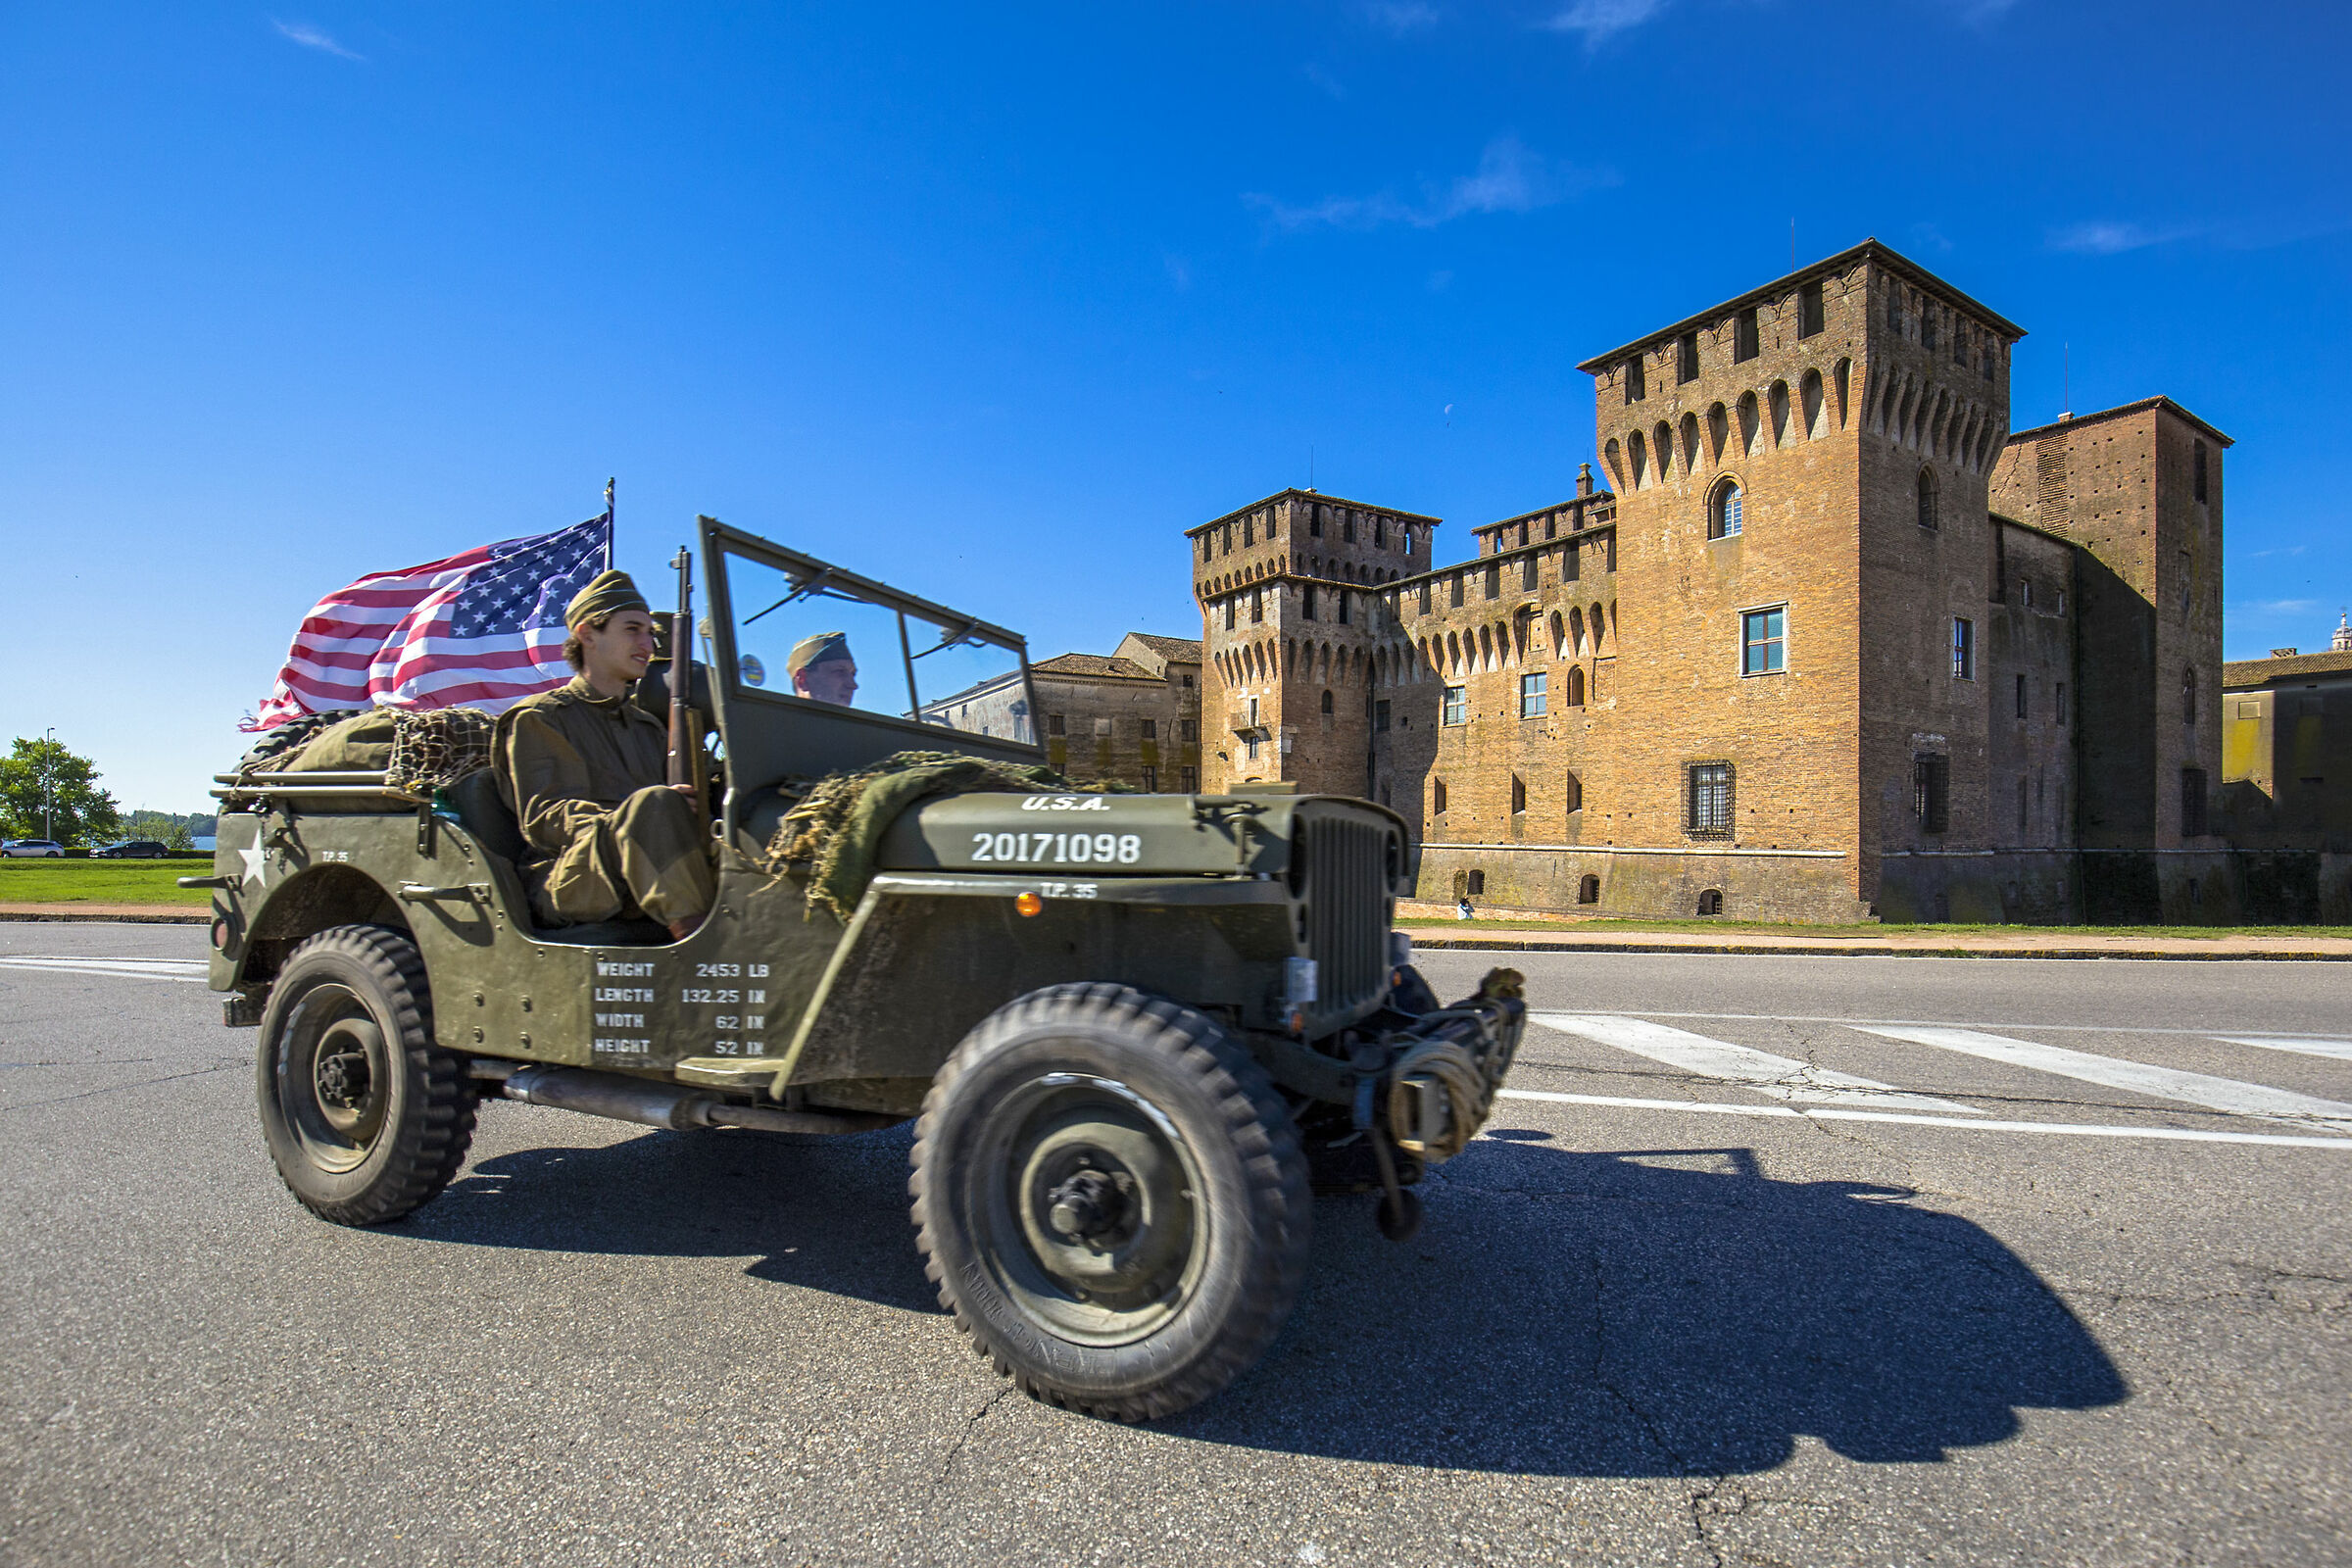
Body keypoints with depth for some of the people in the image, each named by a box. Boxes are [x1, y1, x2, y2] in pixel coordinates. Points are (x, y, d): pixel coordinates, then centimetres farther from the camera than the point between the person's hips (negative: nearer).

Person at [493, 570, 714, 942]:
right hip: (563, 884, -5)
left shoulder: (649, 726, 27)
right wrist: (640, 817, -24)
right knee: (655, 803, -34)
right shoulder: (537, 719, 8)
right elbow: (541, 820, -7)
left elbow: (690, 799, 18)